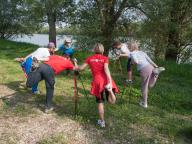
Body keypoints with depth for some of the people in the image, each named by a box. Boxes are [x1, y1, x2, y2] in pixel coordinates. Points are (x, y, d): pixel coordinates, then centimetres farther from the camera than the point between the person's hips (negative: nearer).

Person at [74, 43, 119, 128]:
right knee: (112, 101, 3)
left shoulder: (90, 58, 9)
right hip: (106, 80, -1)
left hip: (97, 81, 1)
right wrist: (110, 82, -18)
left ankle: (102, 122, 20)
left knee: (100, 102, 15)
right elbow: (106, 70, -10)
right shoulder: (104, 58, 5)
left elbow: (81, 68, 10)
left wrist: (76, 65, 31)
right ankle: (109, 89, -29)